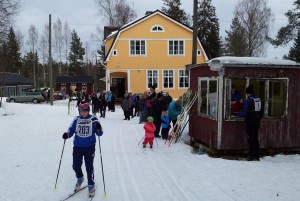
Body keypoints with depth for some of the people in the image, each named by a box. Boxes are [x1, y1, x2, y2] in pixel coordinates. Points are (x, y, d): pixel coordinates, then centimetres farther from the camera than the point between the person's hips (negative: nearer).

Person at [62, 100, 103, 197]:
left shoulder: (93, 120, -9)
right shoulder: (76, 120, -2)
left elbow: (99, 134, -7)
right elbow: (71, 130, 3)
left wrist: (99, 129, -29)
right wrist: (67, 134, -18)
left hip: (90, 147, -3)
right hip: (77, 147, 3)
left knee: (89, 167, 4)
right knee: (76, 166, 11)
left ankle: (91, 185, 25)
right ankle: (80, 178, 43)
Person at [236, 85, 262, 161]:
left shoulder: (248, 101, -14)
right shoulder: (258, 100, 8)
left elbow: (244, 112, -16)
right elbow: (261, 112, 13)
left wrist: (237, 114, -3)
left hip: (250, 123, -7)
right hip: (257, 122, 7)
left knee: (250, 139, -1)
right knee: (255, 139, 12)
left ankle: (252, 156, 0)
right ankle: (257, 156, 16)